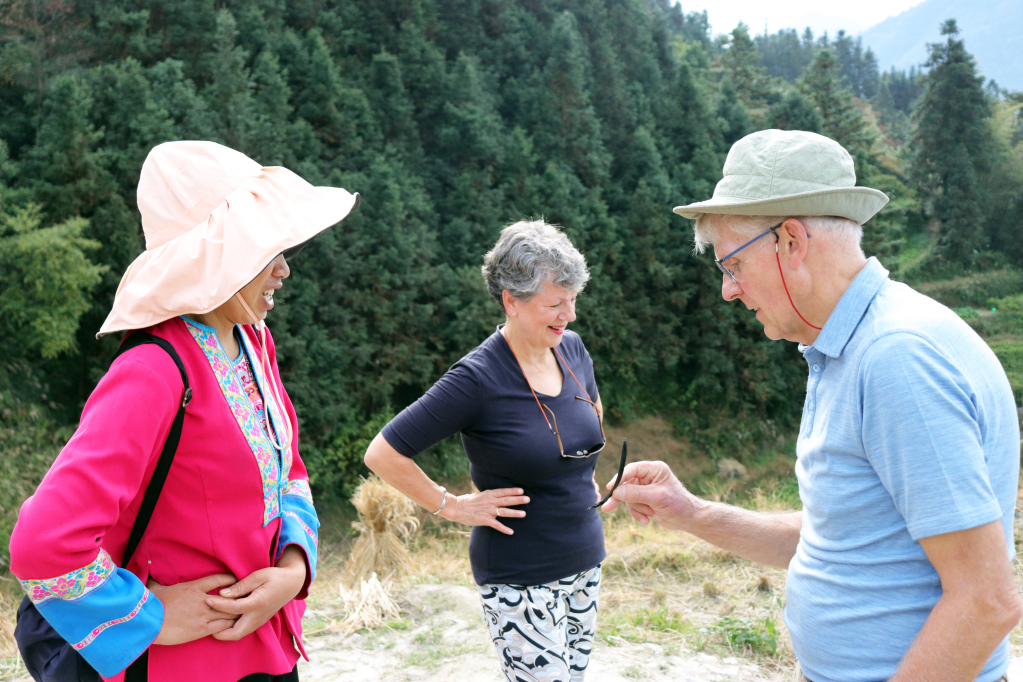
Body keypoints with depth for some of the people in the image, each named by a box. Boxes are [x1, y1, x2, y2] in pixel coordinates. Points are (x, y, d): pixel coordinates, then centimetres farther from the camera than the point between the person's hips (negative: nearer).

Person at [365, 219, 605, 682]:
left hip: (585, 564, 7)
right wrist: (453, 507, -13)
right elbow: (383, 455, -19)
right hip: (519, 578, -7)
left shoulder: (572, 349, 0)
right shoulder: (478, 379, -21)